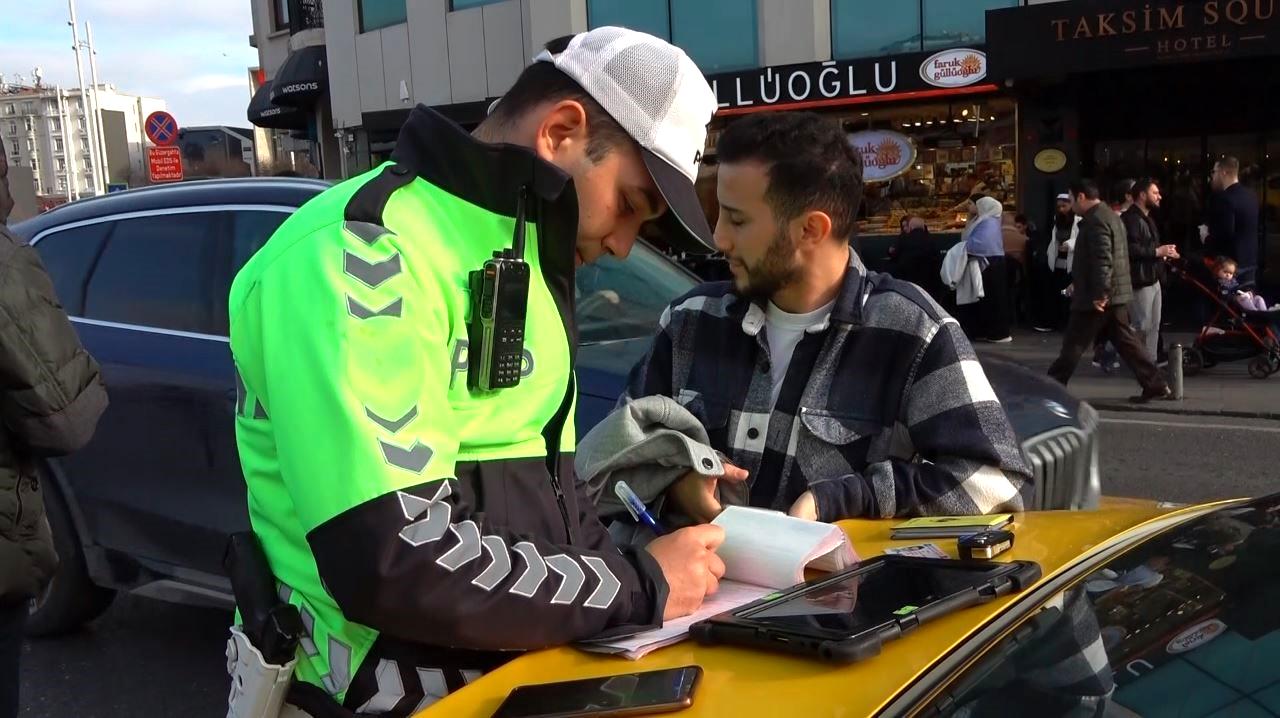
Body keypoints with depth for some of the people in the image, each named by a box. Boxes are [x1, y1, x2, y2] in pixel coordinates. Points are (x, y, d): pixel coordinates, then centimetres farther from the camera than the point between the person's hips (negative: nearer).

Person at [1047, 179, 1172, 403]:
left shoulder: (1096, 221, -16)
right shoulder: (1109, 216, 18)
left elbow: (1102, 260, -25)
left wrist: (1100, 294, -26)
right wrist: (1078, 283, 28)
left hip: (1098, 298, -10)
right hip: (1116, 295, 10)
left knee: (1073, 344, -2)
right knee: (1126, 341, 11)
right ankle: (1156, 385, 10)